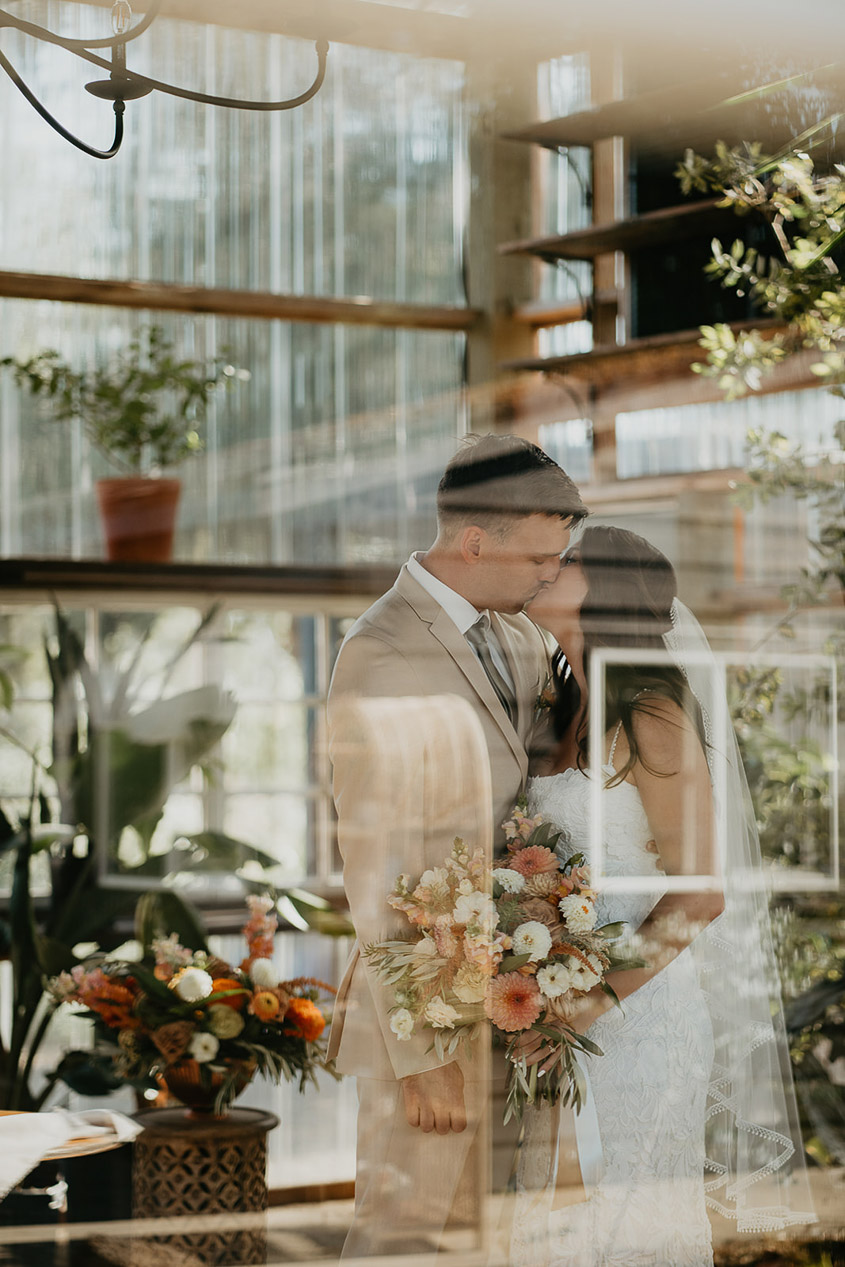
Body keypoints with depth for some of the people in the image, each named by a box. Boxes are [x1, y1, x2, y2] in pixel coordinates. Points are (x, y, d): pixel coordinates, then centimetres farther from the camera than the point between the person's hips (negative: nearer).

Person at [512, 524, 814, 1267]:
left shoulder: (652, 718, -12)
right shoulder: (572, 718, 12)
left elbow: (700, 895, -16)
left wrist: (594, 1003, -20)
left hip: (635, 1008, -7)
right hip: (562, 1011, 7)